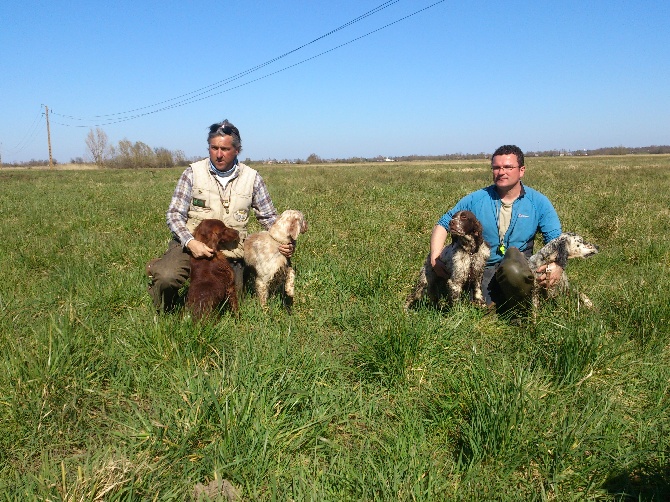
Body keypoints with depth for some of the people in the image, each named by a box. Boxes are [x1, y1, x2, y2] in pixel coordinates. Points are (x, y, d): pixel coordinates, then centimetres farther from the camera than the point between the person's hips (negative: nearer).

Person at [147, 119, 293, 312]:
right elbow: (174, 214, -4)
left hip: (230, 253, 3)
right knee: (167, 277, -31)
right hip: (190, 245, -2)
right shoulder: (193, 173, -2)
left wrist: (284, 241, -12)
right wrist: (190, 242, -23)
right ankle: (164, 312, 7)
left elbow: (268, 217, 8)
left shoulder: (252, 178, 2)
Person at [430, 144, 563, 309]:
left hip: (519, 269, 0)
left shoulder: (538, 202, 4)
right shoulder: (475, 200, 4)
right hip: (482, 270, 0)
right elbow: (443, 224, 8)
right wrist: (435, 257, -9)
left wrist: (557, 265, -23)